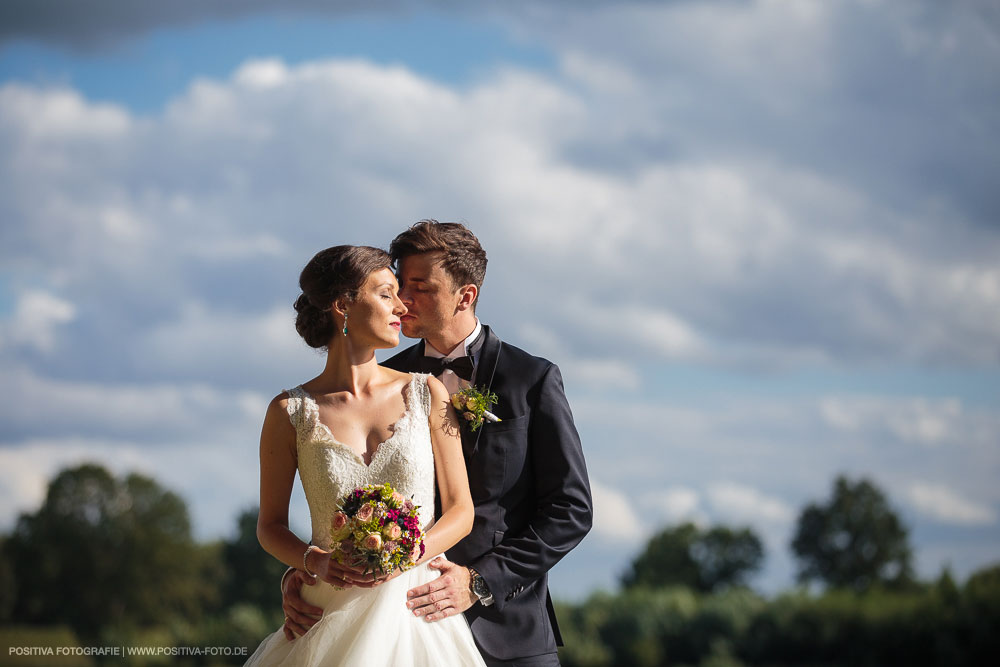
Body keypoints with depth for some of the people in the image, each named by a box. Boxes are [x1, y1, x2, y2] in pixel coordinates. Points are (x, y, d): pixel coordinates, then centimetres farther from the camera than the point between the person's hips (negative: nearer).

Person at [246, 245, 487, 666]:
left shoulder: (426, 394, 4)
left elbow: (461, 510, 4)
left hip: (419, 611, 1)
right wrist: (315, 562, -13)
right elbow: (270, 525, 7)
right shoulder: (290, 412, 0)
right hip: (337, 612, -1)